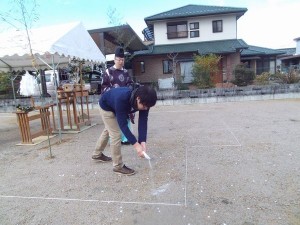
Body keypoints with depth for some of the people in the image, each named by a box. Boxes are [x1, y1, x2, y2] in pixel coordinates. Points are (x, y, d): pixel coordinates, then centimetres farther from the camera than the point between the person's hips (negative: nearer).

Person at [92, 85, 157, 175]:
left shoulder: (144, 102, -31)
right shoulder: (122, 99, -47)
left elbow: (143, 122, -29)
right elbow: (123, 124, -46)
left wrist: (143, 142, -40)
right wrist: (136, 145, -48)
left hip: (116, 107, 7)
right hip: (106, 106, -7)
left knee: (108, 130, 23)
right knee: (115, 134, -13)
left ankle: (97, 154, 46)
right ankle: (118, 166, 5)